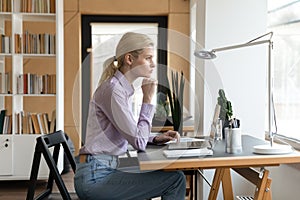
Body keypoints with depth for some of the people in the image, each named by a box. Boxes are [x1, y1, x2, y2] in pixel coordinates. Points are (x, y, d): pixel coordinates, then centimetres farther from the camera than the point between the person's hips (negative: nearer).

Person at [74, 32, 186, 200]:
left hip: (102, 172, 9)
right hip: (95, 177, -9)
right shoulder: (113, 90, -17)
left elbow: (132, 136, 20)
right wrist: (148, 99, -12)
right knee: (176, 180, -12)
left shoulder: (123, 88, 12)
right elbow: (138, 142, -18)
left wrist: (156, 139, 4)